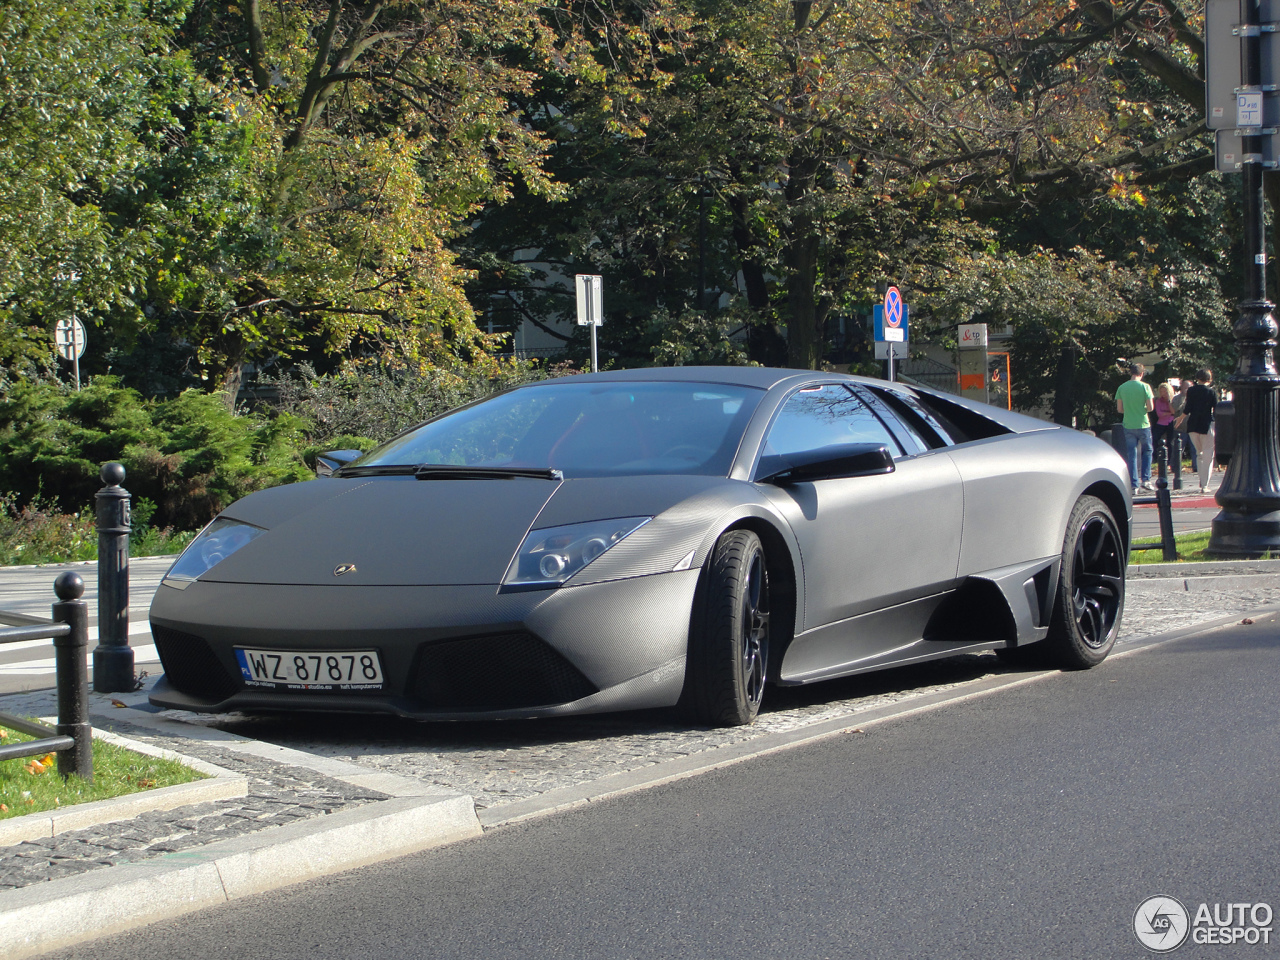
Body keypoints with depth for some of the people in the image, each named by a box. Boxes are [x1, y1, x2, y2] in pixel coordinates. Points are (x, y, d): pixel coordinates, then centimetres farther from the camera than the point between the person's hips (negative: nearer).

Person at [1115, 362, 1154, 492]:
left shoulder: (1122, 387, 1)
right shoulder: (1144, 387, -8)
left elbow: (1119, 409, 4)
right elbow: (1150, 407, -9)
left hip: (1128, 426, 2)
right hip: (1143, 425, -2)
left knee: (1132, 456, 5)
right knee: (1147, 452, 16)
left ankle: (1134, 485, 2)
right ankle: (1146, 479, 7)